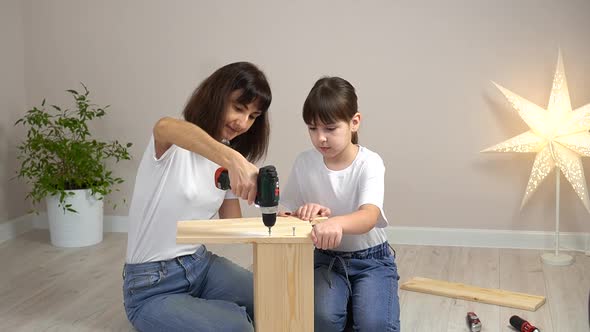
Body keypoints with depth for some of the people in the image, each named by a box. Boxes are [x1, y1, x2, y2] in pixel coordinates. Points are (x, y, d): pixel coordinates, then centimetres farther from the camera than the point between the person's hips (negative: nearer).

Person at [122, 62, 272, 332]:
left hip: (201, 265, 6)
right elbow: (164, 127, -44)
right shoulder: (174, 147, -18)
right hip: (152, 288, -6)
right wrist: (232, 159, -59)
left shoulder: (228, 163, 5)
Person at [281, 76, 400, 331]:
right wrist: (304, 213, -23)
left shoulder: (369, 163, -17)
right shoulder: (304, 163, -7)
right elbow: (286, 213, 2)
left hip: (370, 258, -1)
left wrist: (337, 223, -56)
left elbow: (369, 217, -34)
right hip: (325, 258, 2)